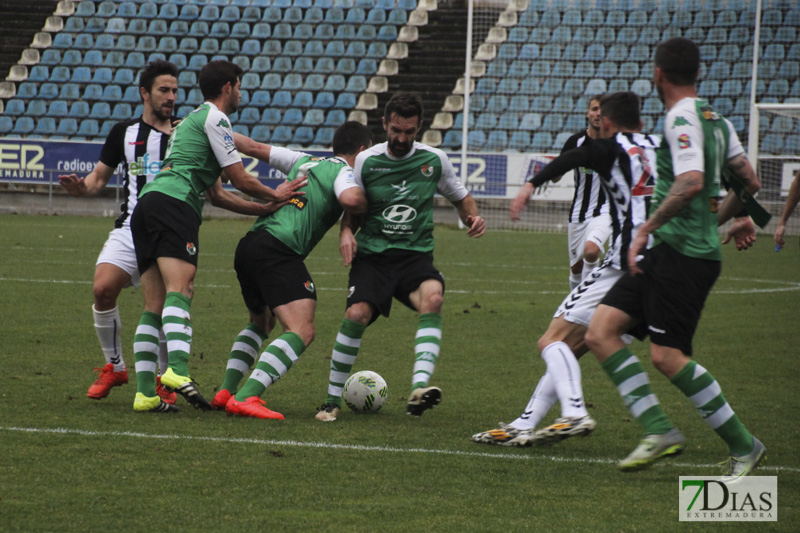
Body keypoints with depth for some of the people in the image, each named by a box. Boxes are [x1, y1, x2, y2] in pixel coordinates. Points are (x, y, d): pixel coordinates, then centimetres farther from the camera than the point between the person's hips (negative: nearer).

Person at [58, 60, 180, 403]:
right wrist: (81, 187, -4)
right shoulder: (124, 132, 13)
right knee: (103, 288, -18)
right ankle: (114, 367, 3)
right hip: (130, 229, 2)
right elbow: (100, 177, 18)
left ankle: (166, 378, 9)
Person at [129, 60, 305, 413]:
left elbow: (218, 196, 32)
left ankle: (145, 393, -6)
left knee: (155, 308, 3)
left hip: (147, 204, 10)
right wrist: (275, 196, 20)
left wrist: (266, 208, 28)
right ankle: (177, 371, -44)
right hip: (174, 204, -10)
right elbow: (240, 180, 3)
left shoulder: (193, 121, 34)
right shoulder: (214, 118, 4)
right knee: (178, 291, -25)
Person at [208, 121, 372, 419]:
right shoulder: (343, 171, 2)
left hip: (248, 247, 9)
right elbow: (350, 199, -21)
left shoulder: (306, 161, 24)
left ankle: (225, 392, 22)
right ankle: (246, 398, -31)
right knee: (302, 332, -17)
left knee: (261, 323, 31)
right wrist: (368, 208, 2)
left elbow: (255, 148, 29)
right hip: (278, 252, -9)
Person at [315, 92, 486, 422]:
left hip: (416, 255, 0)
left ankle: (419, 387, -44)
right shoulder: (366, 161, 2)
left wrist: (473, 217, -2)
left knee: (432, 297, -33)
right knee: (357, 314, -23)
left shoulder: (434, 160, 4)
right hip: (372, 255, 0)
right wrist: (346, 232, -8)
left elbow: (460, 196, 19)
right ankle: (333, 400, -5)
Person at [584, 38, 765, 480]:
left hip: (684, 254, -10)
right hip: (665, 255, 10)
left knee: (667, 356, -11)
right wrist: (714, 222, 35)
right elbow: (748, 183, 22)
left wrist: (646, 230, -23)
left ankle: (743, 446, -1)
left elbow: (691, 182, -26)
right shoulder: (714, 119, 17)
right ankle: (659, 431, -3)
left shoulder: (682, 119, -12)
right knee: (600, 332, 2)